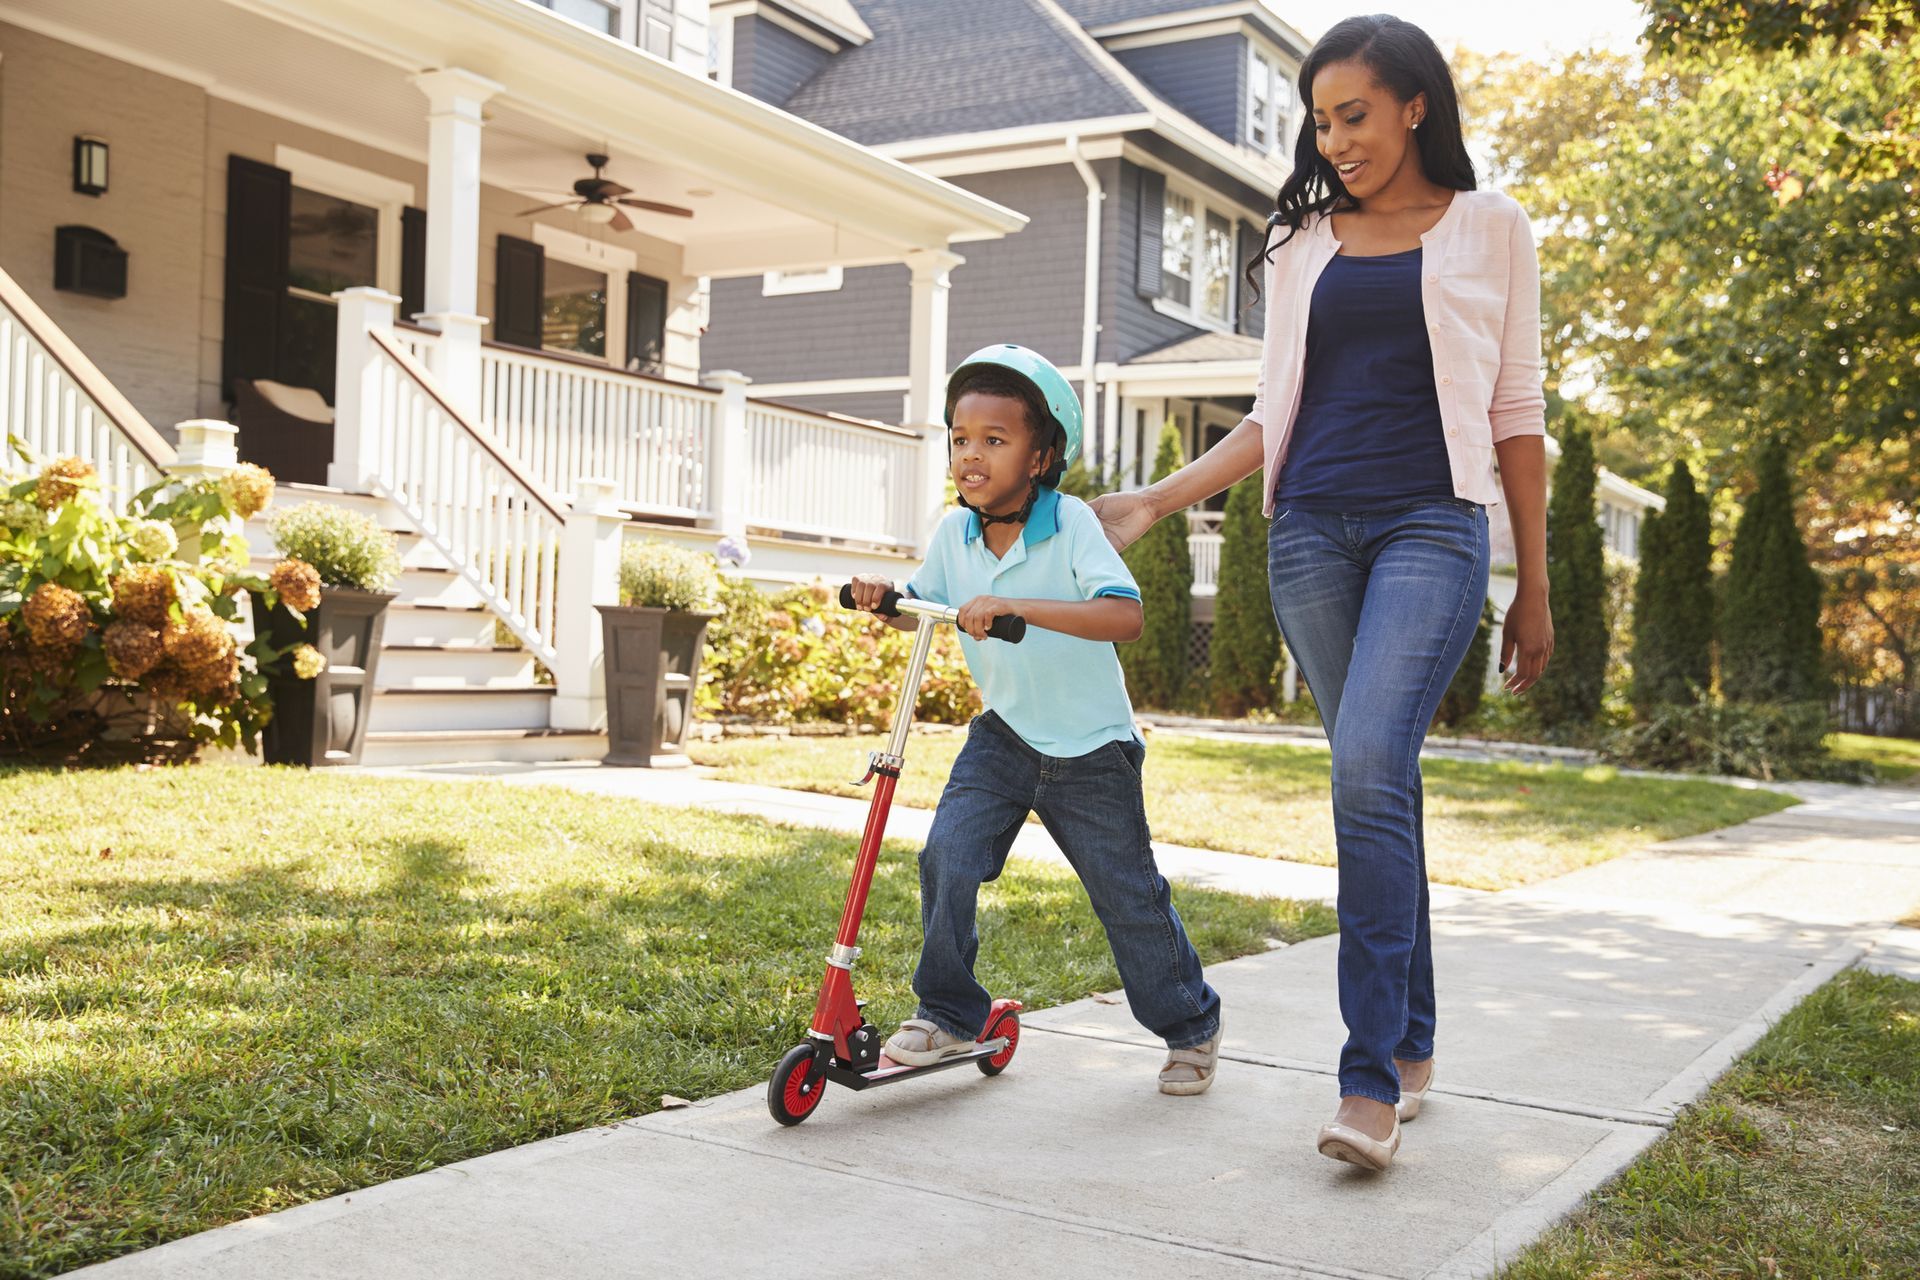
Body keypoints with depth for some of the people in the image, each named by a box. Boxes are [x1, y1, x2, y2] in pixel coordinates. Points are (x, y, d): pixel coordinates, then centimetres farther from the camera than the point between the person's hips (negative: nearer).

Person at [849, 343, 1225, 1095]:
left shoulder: (1070, 524, -20)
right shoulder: (954, 532, -4)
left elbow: (1125, 616, -34)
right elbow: (918, 611, 11)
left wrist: (1017, 606, -43)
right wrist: (884, 599, -12)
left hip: (1089, 745, -4)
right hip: (1003, 731, 4)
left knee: (1128, 896, 5)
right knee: (948, 857, -15)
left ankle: (1192, 1027, 28)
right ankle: (949, 1013, 6)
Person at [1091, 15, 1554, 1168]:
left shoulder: (1490, 229, 7)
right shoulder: (1304, 245, 16)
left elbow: (1516, 414, 6)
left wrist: (1534, 588, 5)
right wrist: (1155, 502, 3)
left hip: (1431, 525, -4)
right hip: (1311, 531, 4)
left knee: (1369, 771, -20)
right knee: (1378, 785, 5)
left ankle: (1371, 1081, -16)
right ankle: (1414, 1048, 16)